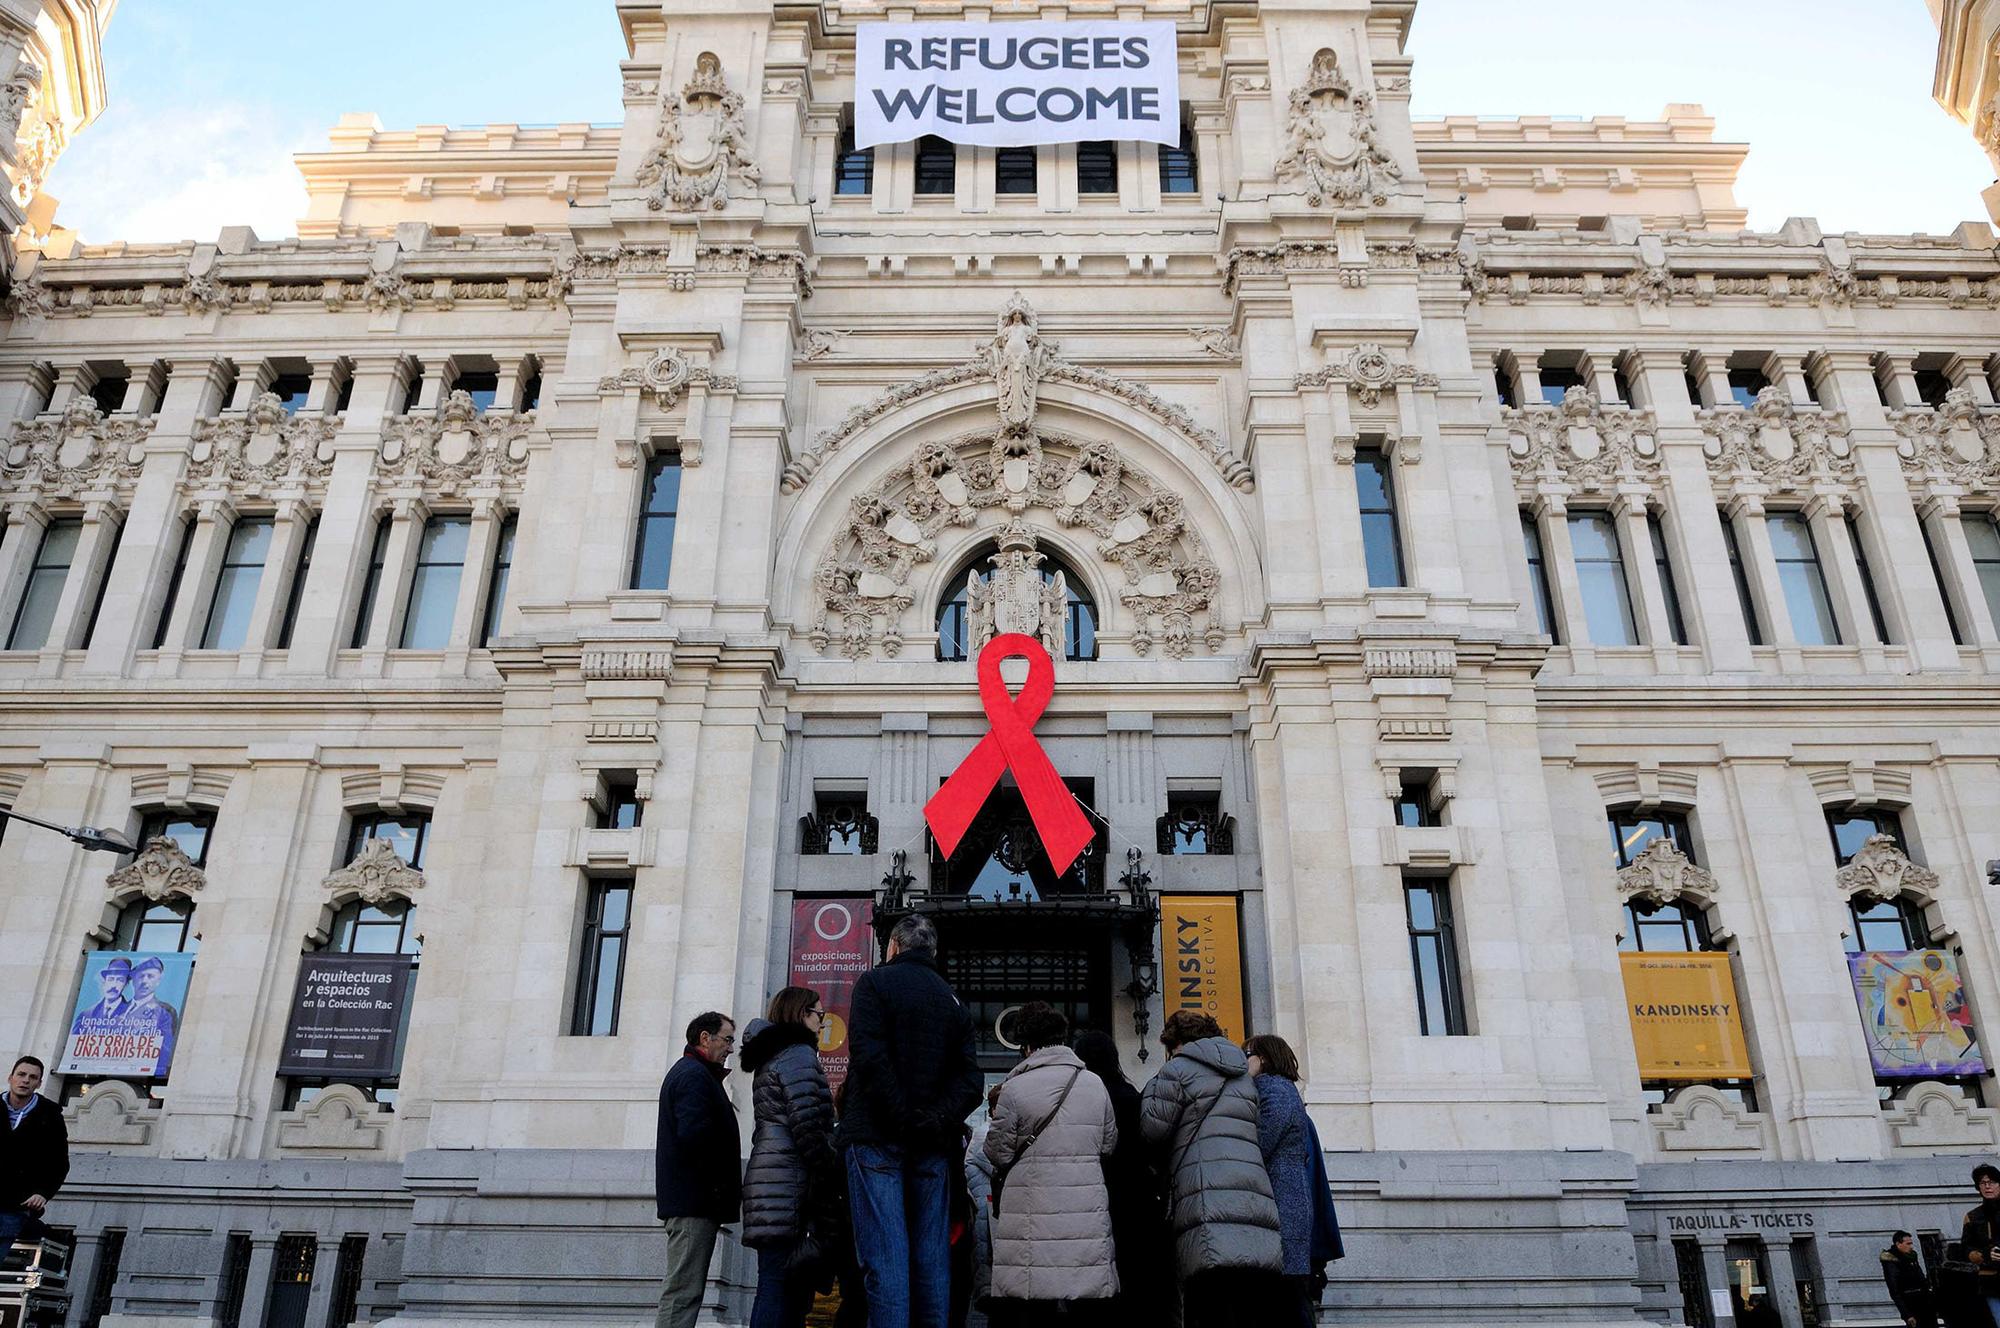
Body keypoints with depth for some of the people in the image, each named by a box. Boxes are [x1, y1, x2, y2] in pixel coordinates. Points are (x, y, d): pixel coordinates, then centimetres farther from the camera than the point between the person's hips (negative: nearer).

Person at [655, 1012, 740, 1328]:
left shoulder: (684, 1071, 23)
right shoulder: (695, 1075, -11)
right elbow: (693, 1134, -23)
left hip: (687, 1200, 11)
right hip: (697, 1198, -11)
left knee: (685, 1288, 13)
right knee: (684, 1290, -11)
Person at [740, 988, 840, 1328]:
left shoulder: (769, 1058, 24)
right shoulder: (799, 1054, -6)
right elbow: (807, 1125, -15)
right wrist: (832, 1178, -12)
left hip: (769, 1177, 9)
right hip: (790, 1179, -9)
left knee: (782, 1284, 8)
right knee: (781, 1284, -11)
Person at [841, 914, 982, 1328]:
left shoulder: (875, 982, 2)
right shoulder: (952, 999, 17)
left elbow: (869, 1057, -14)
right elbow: (969, 1079, 6)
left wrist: (903, 1119, -12)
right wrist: (935, 1120, -4)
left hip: (878, 1137, -4)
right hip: (933, 1145, 5)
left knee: (885, 1255, -7)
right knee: (932, 1254, 7)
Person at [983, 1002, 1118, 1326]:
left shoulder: (1015, 1087, -7)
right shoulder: (1095, 1084, 5)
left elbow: (998, 1153, -2)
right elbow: (1108, 1146, 13)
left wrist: (998, 1118, 16)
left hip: (1034, 1214, -3)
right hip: (1088, 1212, 3)